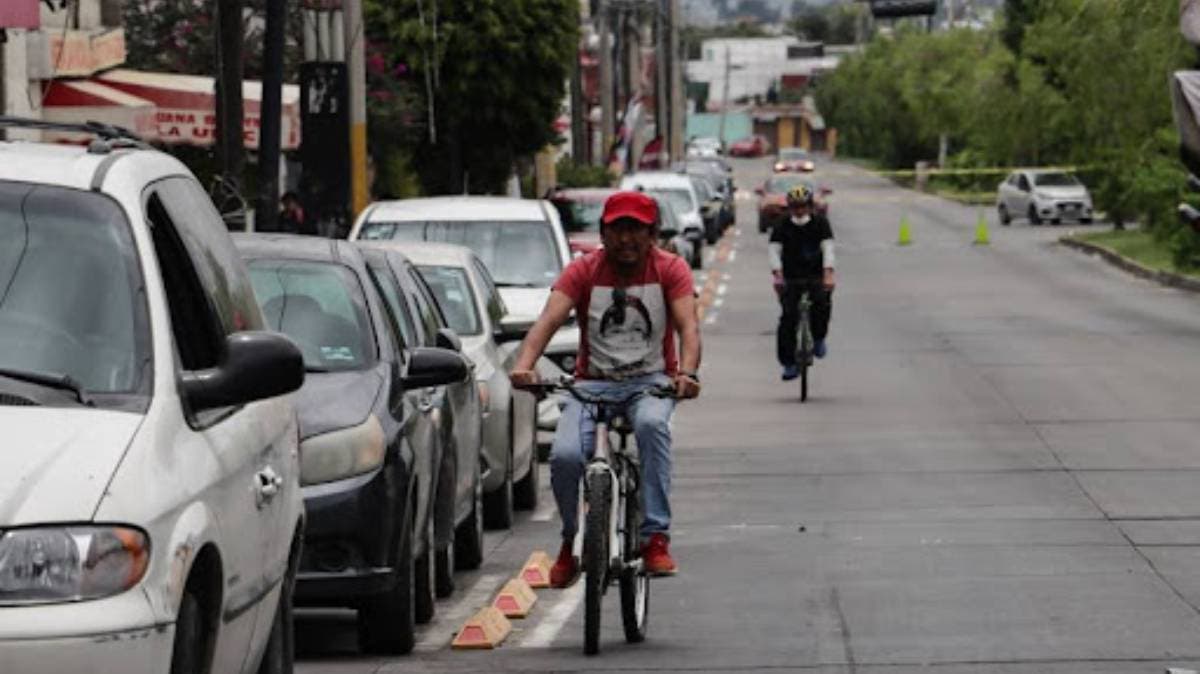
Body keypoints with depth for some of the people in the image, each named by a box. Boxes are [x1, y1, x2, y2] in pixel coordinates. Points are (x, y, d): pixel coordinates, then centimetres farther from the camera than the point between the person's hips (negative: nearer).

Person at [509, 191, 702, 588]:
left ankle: (656, 537, -34)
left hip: (651, 381, -1)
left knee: (652, 424, -37)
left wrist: (687, 372, -35)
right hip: (594, 382, 1)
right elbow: (549, 320, -14)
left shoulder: (670, 269, 0)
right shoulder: (583, 271, 0)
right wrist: (524, 364, -34)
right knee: (565, 455, -25)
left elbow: (688, 325, -14)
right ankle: (572, 541, 5)